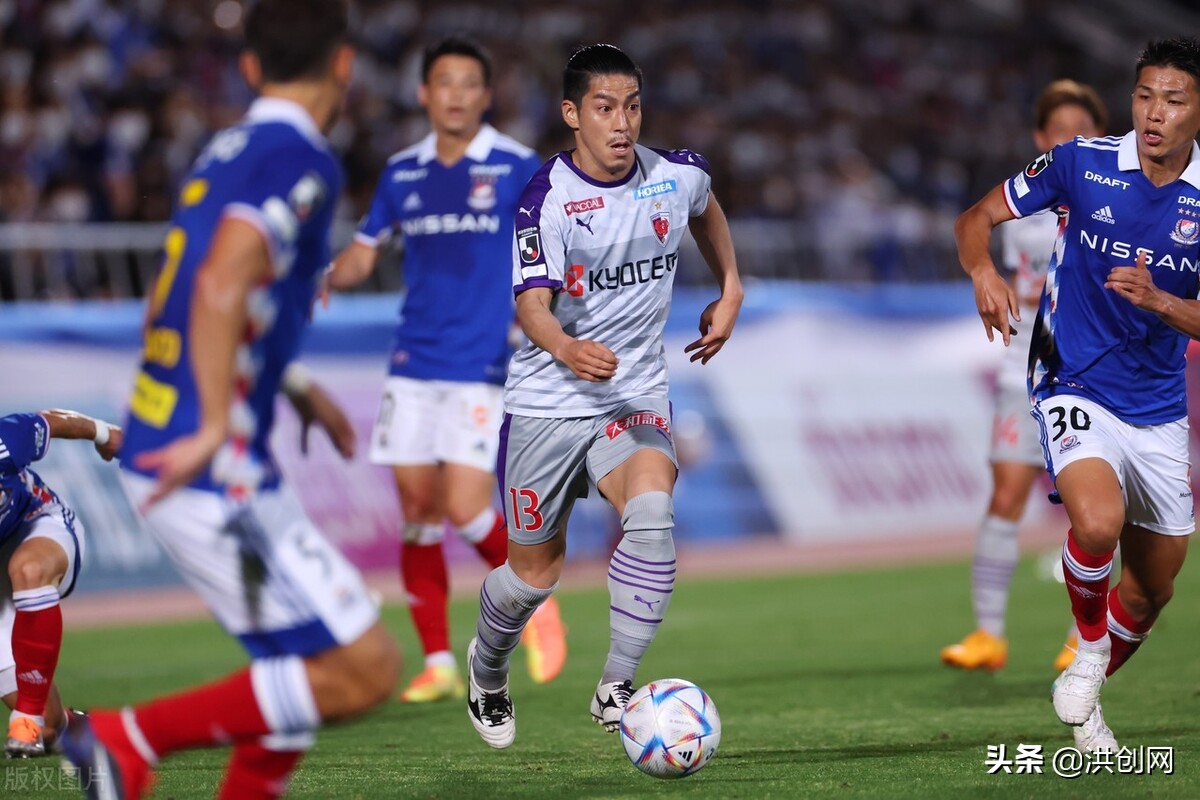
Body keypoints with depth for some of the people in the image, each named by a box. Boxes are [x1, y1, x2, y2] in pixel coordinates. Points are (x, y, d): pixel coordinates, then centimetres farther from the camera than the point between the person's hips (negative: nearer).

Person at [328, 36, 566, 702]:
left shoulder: (516, 168, -3)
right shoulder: (402, 173, 9)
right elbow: (365, 250, 17)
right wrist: (328, 275, -4)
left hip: (483, 368, -4)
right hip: (414, 365, 4)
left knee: (464, 509, -13)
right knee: (417, 514, 2)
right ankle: (437, 663, 12)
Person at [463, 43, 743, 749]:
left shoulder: (678, 176, -3)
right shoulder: (547, 197, -16)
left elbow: (705, 209, 24)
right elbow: (532, 301, -28)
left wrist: (731, 291, 21)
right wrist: (566, 348, -49)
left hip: (637, 397, 2)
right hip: (548, 400, -2)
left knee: (652, 513, -29)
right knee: (536, 572, 9)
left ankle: (615, 689, -19)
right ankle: (487, 671, 43)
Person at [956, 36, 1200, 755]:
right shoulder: (1082, 164, -8)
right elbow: (976, 219, 1)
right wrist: (984, 273, -20)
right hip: (1077, 390, -3)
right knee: (1098, 523, -32)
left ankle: (1088, 697, 39)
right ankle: (1090, 648, -2)